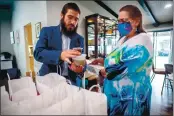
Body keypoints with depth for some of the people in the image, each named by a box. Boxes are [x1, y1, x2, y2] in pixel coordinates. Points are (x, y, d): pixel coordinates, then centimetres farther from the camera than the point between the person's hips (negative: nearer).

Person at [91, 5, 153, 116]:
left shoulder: (141, 42, -19)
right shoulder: (123, 40, 10)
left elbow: (125, 68, -29)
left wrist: (103, 71, -14)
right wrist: (103, 60, 2)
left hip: (130, 96, -8)